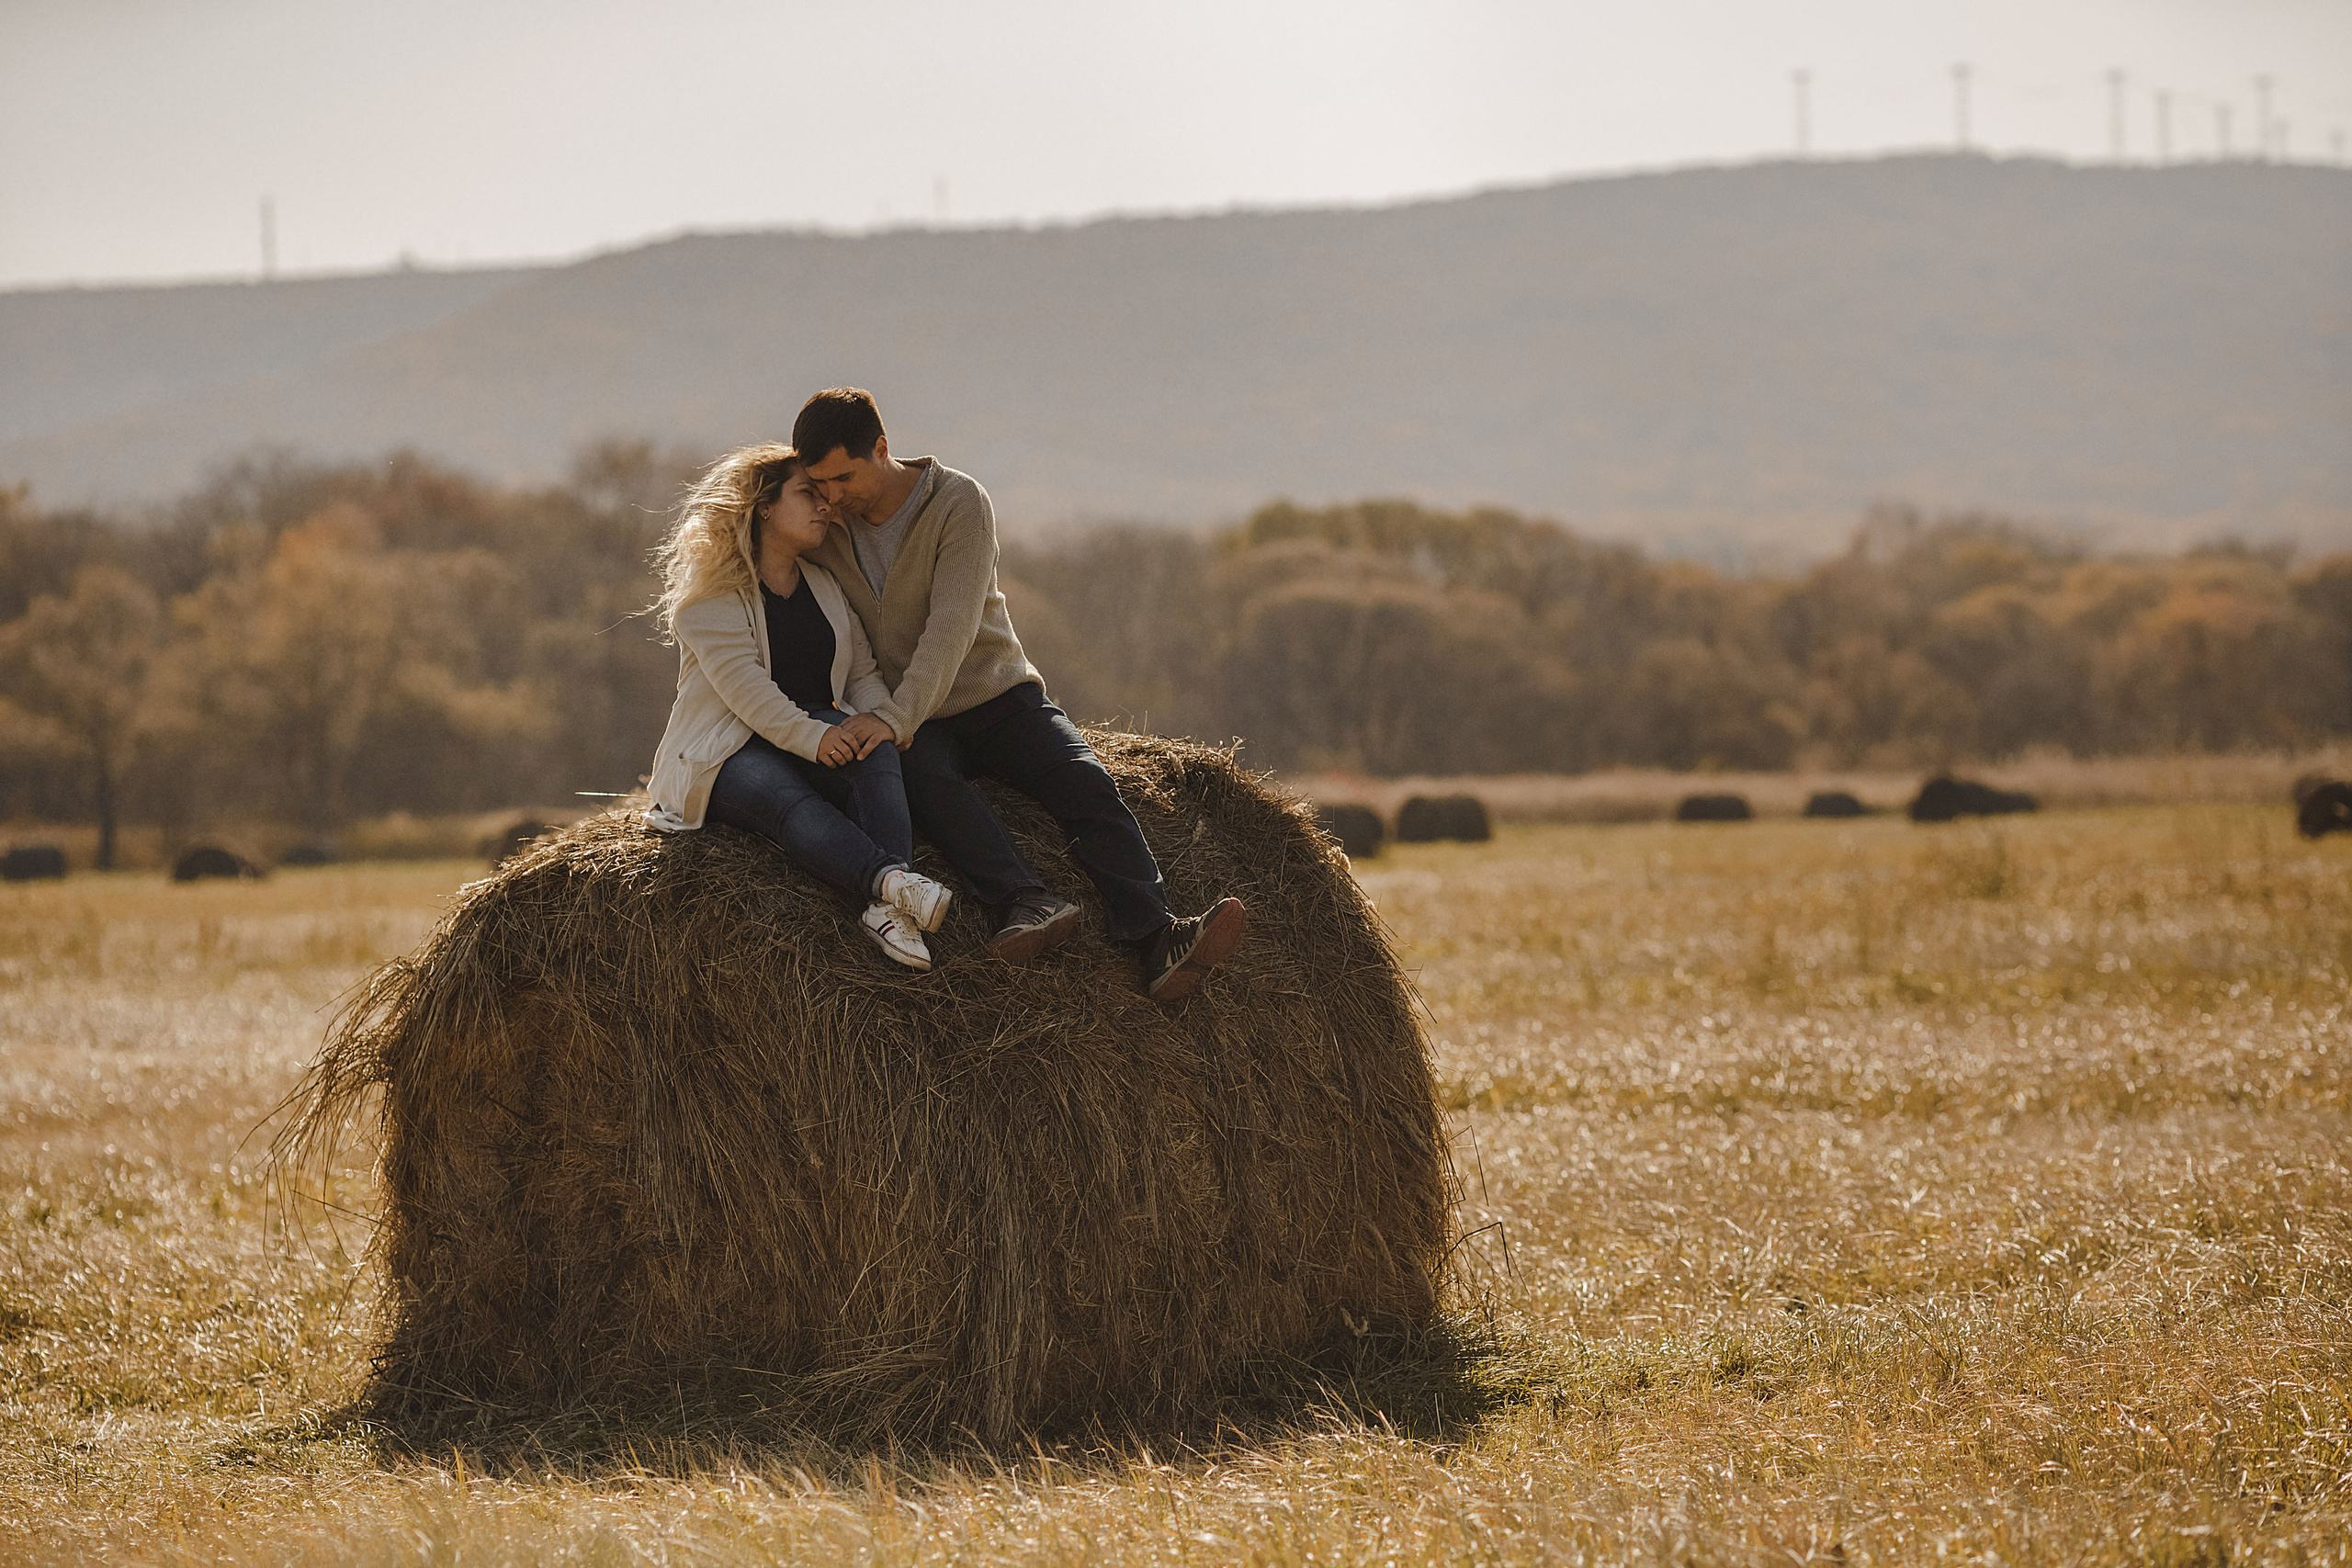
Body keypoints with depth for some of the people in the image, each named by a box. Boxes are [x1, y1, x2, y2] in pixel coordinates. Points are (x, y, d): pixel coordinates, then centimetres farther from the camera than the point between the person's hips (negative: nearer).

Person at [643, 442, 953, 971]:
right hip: (728, 751, -5)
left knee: (876, 750, -31)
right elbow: (741, 683, -17)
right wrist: (808, 736, -30)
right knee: (788, 800, -38)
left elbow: (864, 674, 11)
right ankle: (891, 881, -64)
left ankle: (888, 911, -51)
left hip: (817, 731, 5)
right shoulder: (710, 592, -3)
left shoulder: (826, 587, 17)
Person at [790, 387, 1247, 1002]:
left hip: (997, 694, -1)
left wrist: (896, 716, -38)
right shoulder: (822, 529, 1)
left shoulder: (958, 502, -12)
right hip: (913, 730, 1)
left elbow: (952, 628, -23)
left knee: (1085, 779, -27)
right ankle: (1028, 903, -56)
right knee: (930, 782, -34)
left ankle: (1156, 942, -42)